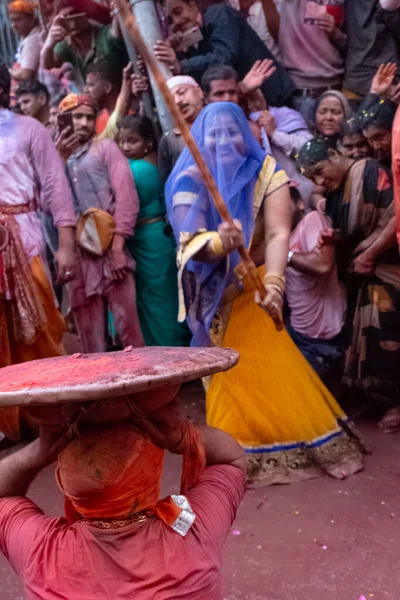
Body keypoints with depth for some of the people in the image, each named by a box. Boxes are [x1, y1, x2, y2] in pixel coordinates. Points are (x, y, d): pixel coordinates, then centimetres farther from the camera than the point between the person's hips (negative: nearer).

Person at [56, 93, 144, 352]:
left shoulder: (106, 148, 10)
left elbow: (126, 196, -3)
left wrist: (118, 247, -12)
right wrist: (59, 159, -1)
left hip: (109, 248, -3)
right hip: (77, 252, 3)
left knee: (127, 323, -5)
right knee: (89, 329, 6)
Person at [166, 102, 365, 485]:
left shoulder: (266, 173, -12)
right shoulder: (190, 181, -11)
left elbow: (279, 233, -25)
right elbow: (190, 244, -22)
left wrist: (273, 282, -43)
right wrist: (218, 243, -45)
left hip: (252, 291, -1)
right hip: (212, 295, 1)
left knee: (270, 371, 6)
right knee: (227, 376, 9)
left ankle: (291, 444, 24)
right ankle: (237, 454, 23)